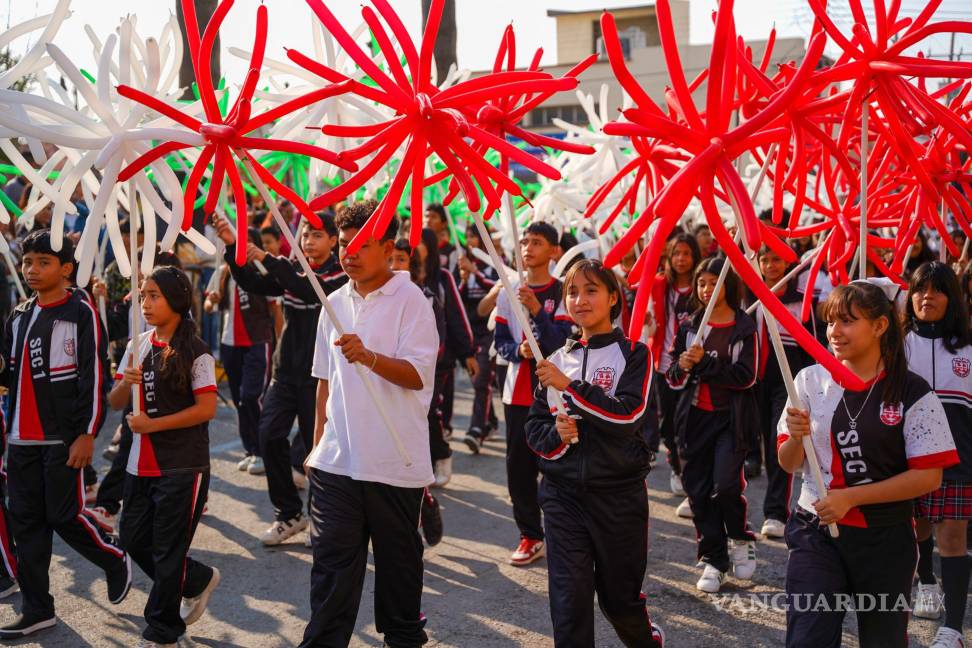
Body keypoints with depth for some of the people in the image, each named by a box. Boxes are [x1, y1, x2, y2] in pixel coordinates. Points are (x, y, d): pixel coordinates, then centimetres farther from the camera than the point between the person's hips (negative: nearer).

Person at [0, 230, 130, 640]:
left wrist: (87, 434, -16)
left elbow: (94, 375, -12)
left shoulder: (81, 312, -8)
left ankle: (116, 563, 24)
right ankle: (37, 610, 16)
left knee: (64, 516, -3)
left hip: (63, 437, -7)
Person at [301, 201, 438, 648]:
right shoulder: (337, 303, 10)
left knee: (398, 558, 11)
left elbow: (416, 376, -16)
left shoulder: (410, 300, -7)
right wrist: (318, 442, 15)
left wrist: (369, 357, -32)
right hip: (337, 458, 4)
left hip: (394, 461, -4)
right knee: (331, 558, 3)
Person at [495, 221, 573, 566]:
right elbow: (500, 341, 8)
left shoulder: (562, 292, -4)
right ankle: (530, 535, 18)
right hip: (518, 392, 4)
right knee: (518, 466, 6)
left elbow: (562, 342, -14)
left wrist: (537, 310, -27)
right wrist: (518, 350, -14)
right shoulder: (509, 292, 7)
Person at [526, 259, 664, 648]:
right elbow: (534, 428, 10)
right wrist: (555, 433, -11)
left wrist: (569, 386, -20)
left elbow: (627, 415, -17)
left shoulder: (633, 354, -1)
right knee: (569, 598, -3)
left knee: (619, 596, 13)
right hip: (563, 493, 2)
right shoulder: (558, 359, 9)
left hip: (619, 492, -2)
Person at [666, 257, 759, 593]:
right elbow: (673, 378, 9)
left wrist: (704, 362, -19)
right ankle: (713, 559, 15)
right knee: (698, 490, 3)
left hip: (730, 417, -4)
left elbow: (745, 376, -12)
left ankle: (741, 538, 12)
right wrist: (682, 367, -13)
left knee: (726, 485, -16)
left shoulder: (744, 328, -2)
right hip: (694, 417, 4)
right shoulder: (689, 326, 9)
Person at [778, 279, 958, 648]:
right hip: (816, 534, 1)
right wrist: (797, 437, -18)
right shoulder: (811, 380, -1)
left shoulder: (912, 393, -8)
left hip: (885, 542, -1)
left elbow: (929, 477, -10)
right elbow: (788, 465, 4)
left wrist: (850, 497, -16)